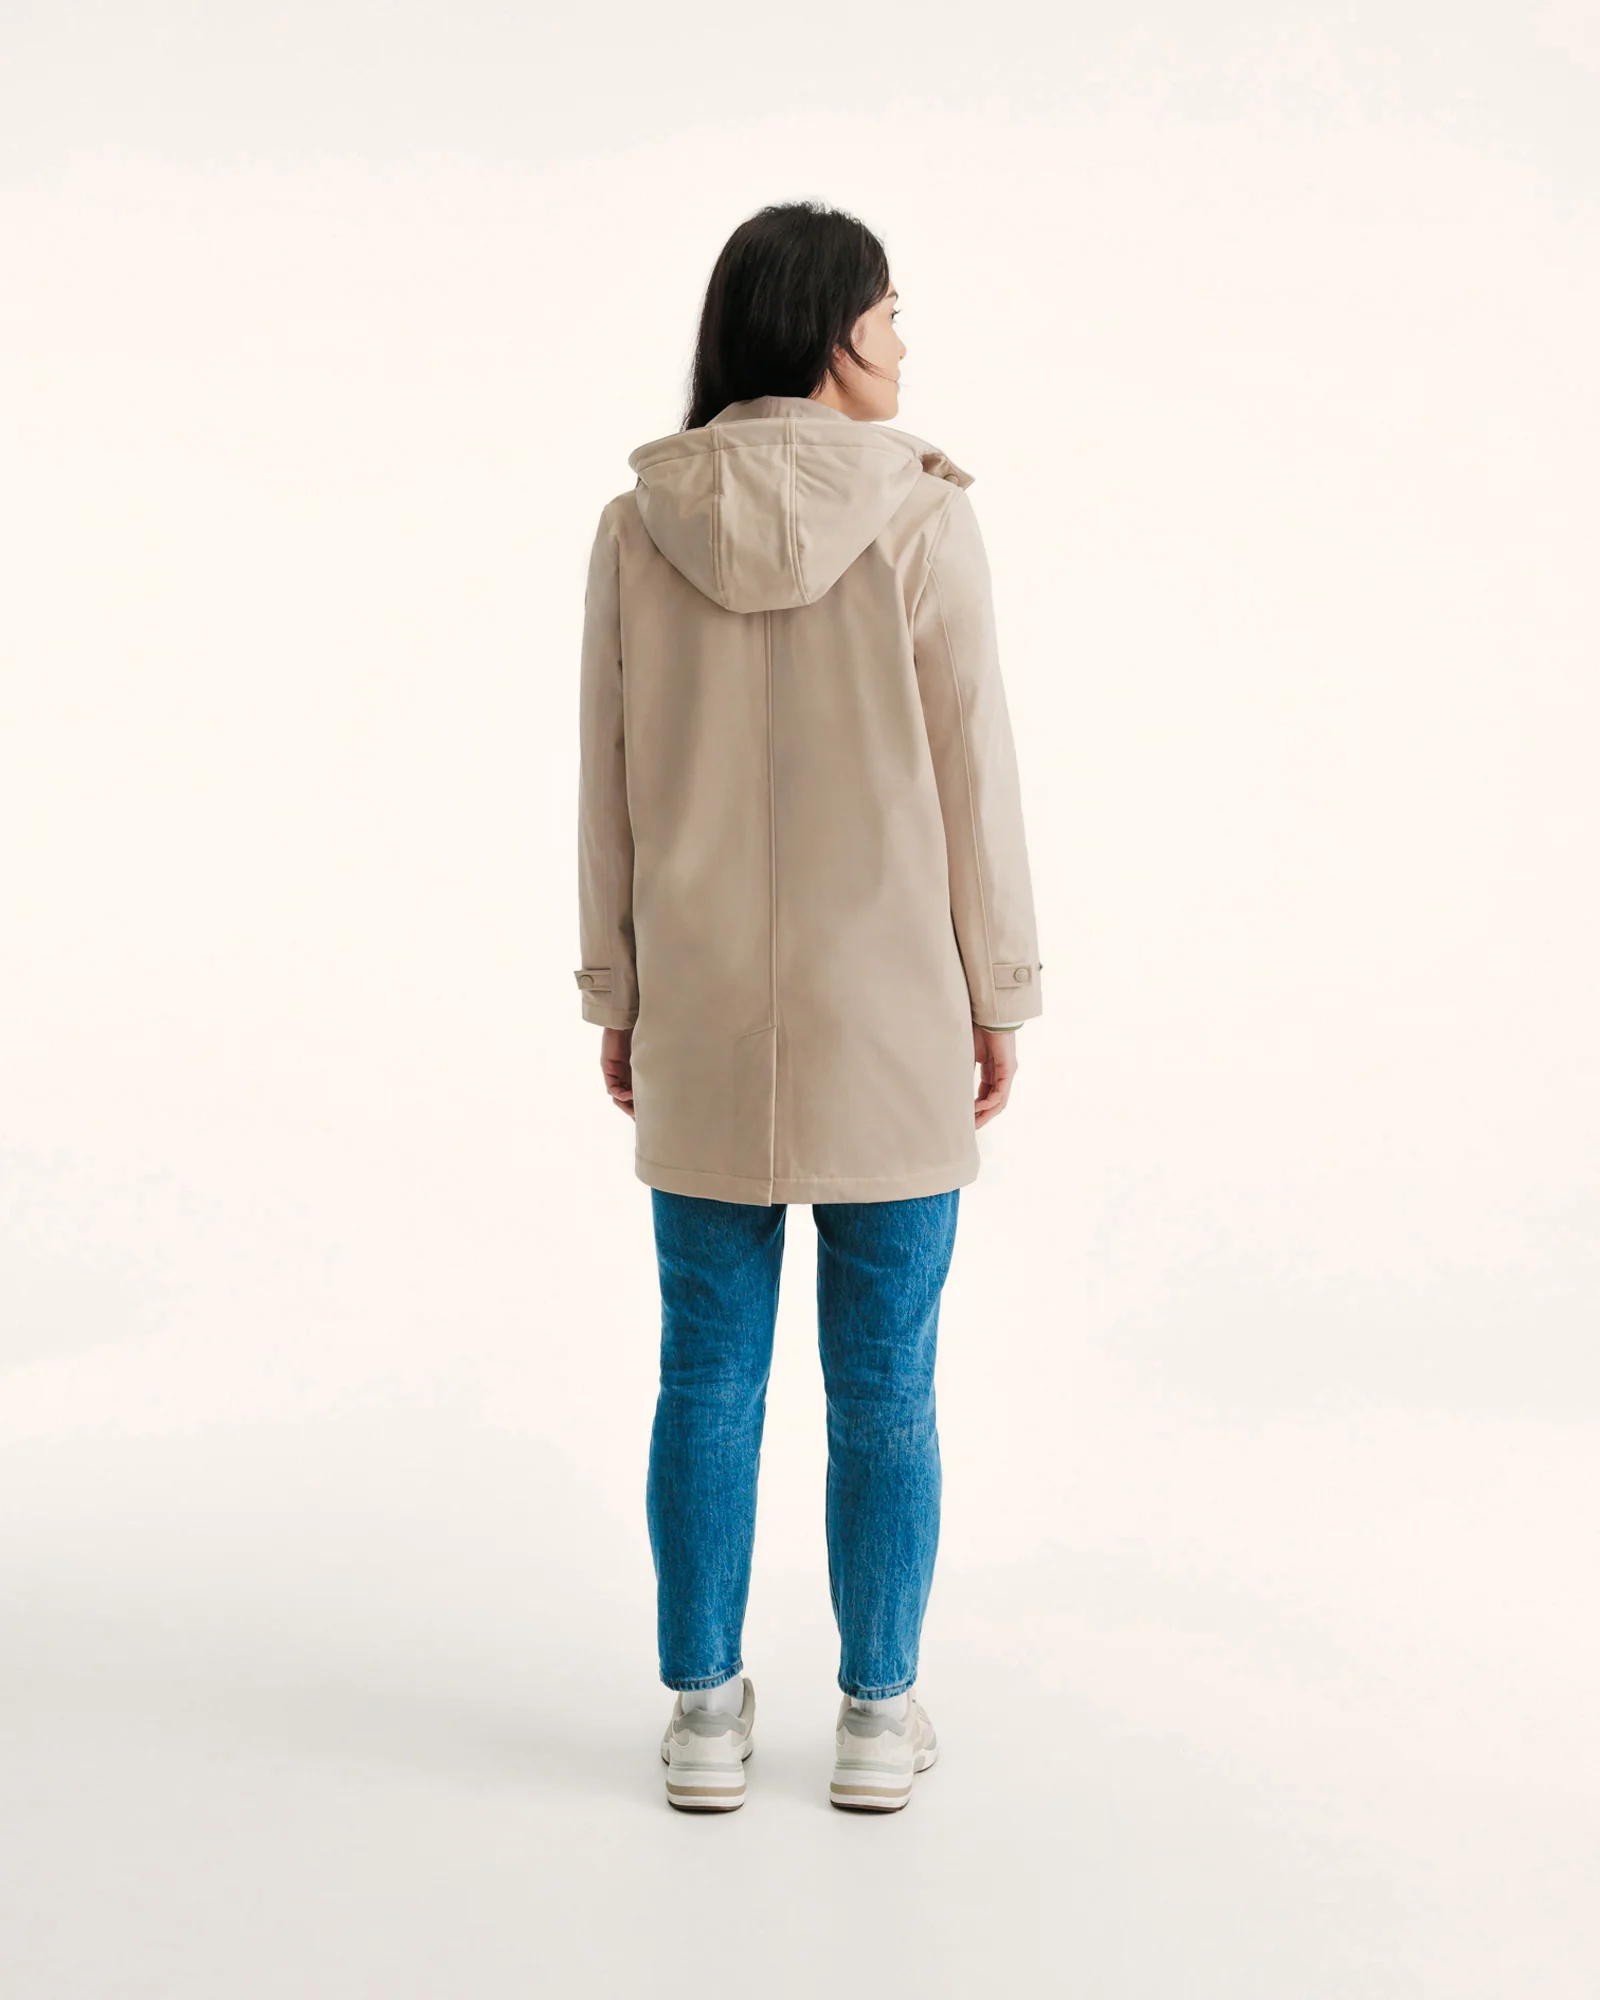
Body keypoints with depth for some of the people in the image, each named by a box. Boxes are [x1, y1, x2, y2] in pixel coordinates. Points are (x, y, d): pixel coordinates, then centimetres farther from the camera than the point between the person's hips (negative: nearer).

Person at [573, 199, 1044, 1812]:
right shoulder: (918, 518, -9)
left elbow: (609, 778, 2)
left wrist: (617, 992, 10)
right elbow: (971, 769, -7)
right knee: (885, 1382, 8)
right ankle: (878, 1718, 18)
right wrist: (1000, 994, 2)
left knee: (709, 1376, 10)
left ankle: (705, 1713, 19)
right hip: (889, 1014, -2)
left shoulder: (638, 527, -1)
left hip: (703, 1018, 2)